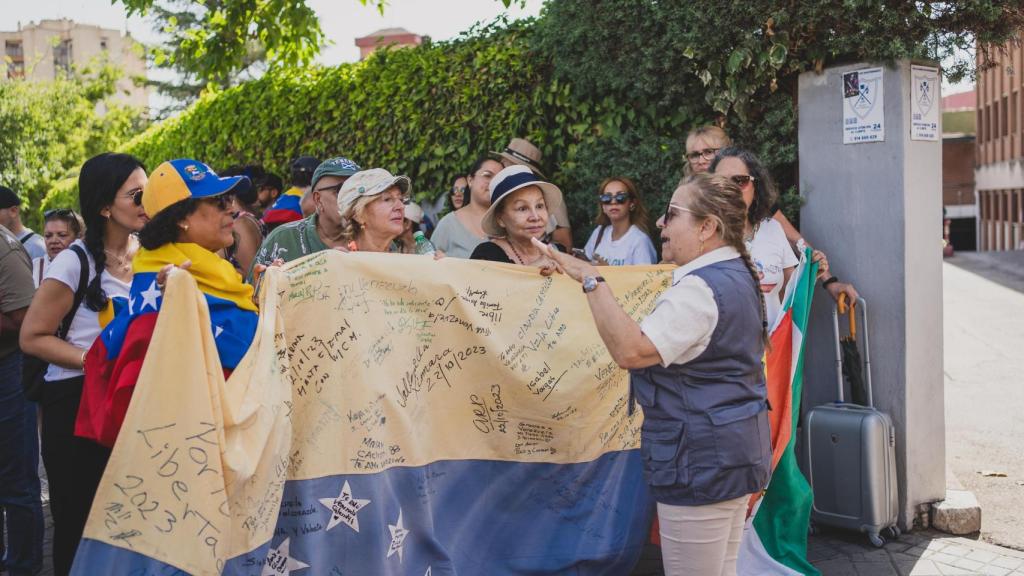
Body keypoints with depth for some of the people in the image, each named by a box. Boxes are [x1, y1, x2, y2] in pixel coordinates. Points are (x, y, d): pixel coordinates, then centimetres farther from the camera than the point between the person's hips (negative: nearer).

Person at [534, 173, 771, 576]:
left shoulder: (700, 289, -21)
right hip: (735, 448, 11)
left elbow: (631, 351, -32)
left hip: (702, 457, -11)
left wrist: (590, 280, -29)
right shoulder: (736, 275, 12)